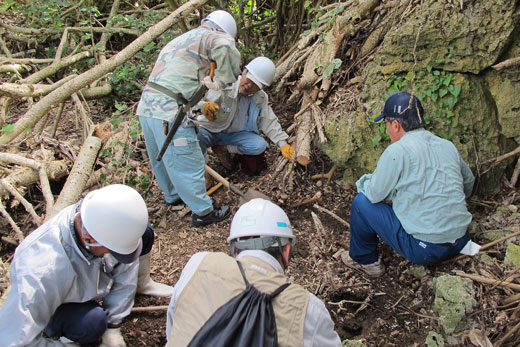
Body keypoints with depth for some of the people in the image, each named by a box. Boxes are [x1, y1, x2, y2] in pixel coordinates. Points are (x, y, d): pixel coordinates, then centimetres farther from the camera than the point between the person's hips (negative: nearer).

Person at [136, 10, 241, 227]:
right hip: (169, 112, -9)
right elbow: (225, 48, -23)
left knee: (162, 159, 25)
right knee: (188, 164, 2)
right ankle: (202, 212, 14)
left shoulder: (179, 40, 27)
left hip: (147, 106, 9)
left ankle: (172, 195, 46)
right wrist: (224, 81, -9)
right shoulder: (207, 37, -1)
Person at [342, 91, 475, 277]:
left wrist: (364, 181, 14)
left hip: (425, 249, -7)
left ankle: (364, 260, 21)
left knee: (362, 202, 4)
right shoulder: (448, 145, 6)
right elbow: (468, 182, 20)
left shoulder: (397, 151, -15)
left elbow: (374, 194, -8)